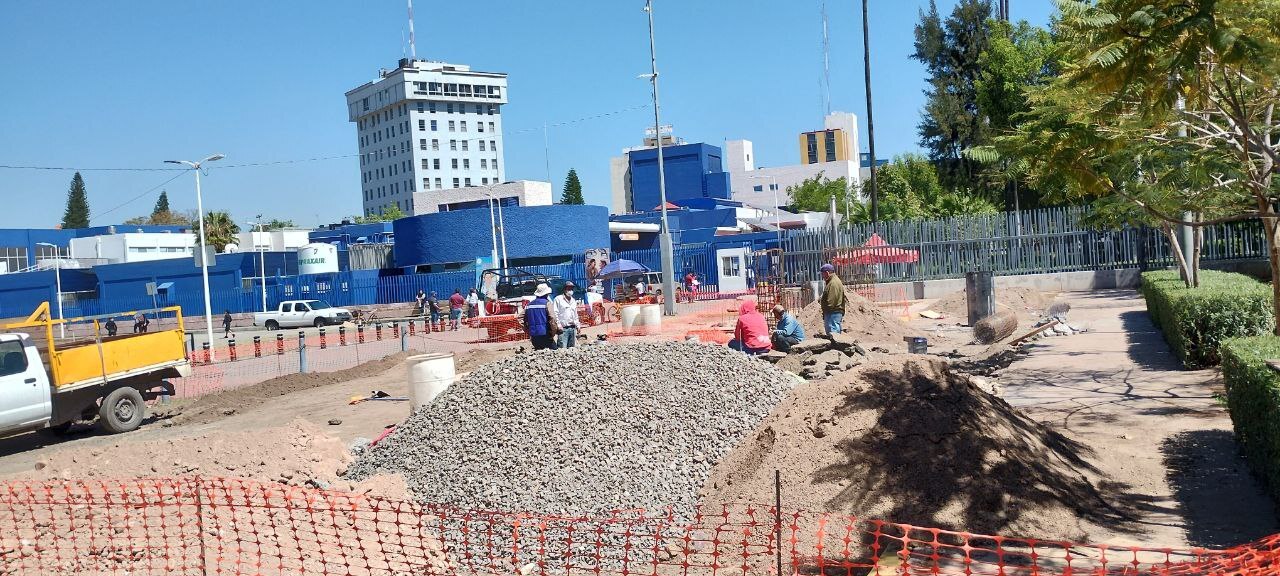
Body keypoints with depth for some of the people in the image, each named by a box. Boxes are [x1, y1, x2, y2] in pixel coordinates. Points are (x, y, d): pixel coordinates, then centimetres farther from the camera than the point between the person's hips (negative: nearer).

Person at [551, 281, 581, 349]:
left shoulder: (574, 301, 21)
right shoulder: (558, 299, -1)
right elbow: (555, 313, -7)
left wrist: (578, 325, 19)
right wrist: (558, 324, -14)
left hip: (573, 328, 7)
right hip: (563, 328, -7)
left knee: (571, 348, 8)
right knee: (562, 348, -14)